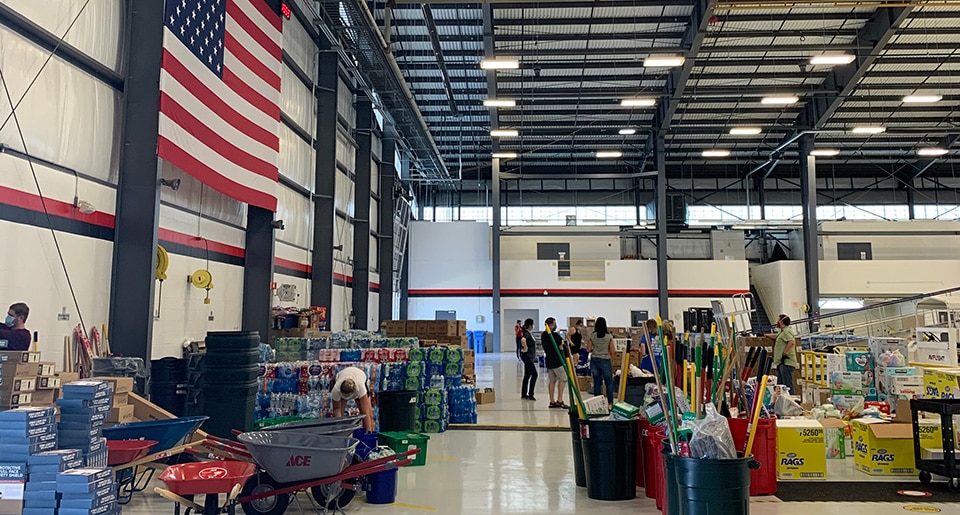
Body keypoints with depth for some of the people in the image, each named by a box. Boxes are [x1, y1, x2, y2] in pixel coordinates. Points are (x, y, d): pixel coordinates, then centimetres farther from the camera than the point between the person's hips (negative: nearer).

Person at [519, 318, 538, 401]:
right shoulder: (526, 333, -17)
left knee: (527, 375, 13)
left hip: (529, 357, 10)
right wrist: (525, 348, -26)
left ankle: (524, 394, 19)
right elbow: (523, 340, -38)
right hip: (527, 356, -10)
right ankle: (530, 395, -6)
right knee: (534, 374, -10)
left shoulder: (528, 333, 13)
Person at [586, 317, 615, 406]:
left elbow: (588, 349, -1)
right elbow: (612, 351, -5)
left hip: (594, 360, 2)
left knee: (597, 382, 9)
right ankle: (610, 403, 5)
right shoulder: (609, 336, -7)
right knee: (609, 383, 8)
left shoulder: (591, 336, -3)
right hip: (605, 361, -2)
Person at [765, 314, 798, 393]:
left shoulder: (786, 331, -10)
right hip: (782, 363, 10)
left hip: (786, 363, -10)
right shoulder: (782, 332, 22)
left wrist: (785, 353, -22)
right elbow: (775, 336, 43)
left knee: (787, 384, -13)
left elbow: (792, 342, -26)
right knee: (780, 384, 12)